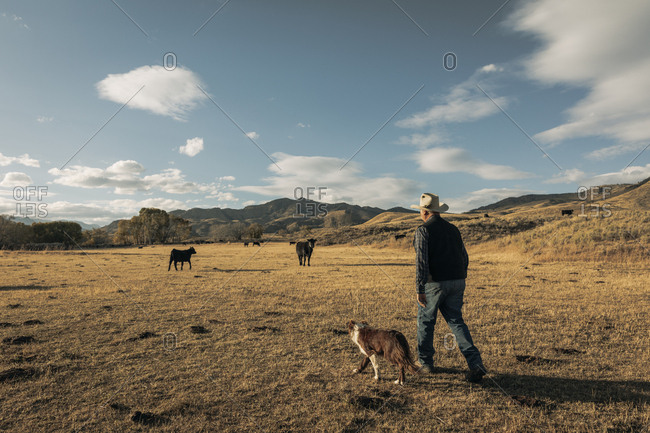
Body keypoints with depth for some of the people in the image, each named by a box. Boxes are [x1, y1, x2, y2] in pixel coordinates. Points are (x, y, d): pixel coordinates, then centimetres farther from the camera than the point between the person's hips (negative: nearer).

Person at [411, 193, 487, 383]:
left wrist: (420, 290, -16)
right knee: (456, 321, 11)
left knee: (425, 321, 12)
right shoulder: (453, 229, 12)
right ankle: (475, 363, -3)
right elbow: (464, 257, 16)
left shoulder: (424, 230, -9)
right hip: (456, 282, 6)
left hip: (434, 283, -6)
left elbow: (421, 261, -18)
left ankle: (425, 362, 25)